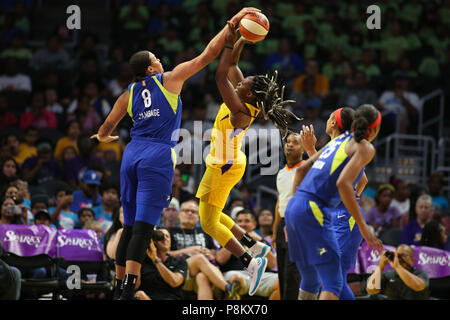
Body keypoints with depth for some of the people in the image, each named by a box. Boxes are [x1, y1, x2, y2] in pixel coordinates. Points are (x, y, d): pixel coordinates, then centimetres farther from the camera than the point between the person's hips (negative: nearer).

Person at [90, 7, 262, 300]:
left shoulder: (128, 94, 15)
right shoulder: (171, 79, 3)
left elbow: (106, 128, 23)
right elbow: (208, 55, 3)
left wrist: (104, 137, 47)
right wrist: (232, 23, 9)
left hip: (132, 155, 5)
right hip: (158, 158, -5)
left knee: (130, 226, 13)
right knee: (143, 226, -12)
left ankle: (119, 288, 15)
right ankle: (127, 292, -21)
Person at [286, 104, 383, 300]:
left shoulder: (339, 140, 22)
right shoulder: (365, 148, -1)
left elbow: (302, 169, 25)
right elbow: (343, 183, -17)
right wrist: (363, 227, -14)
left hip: (293, 207, 8)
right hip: (313, 212, -8)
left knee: (310, 282, 18)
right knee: (333, 284, -9)